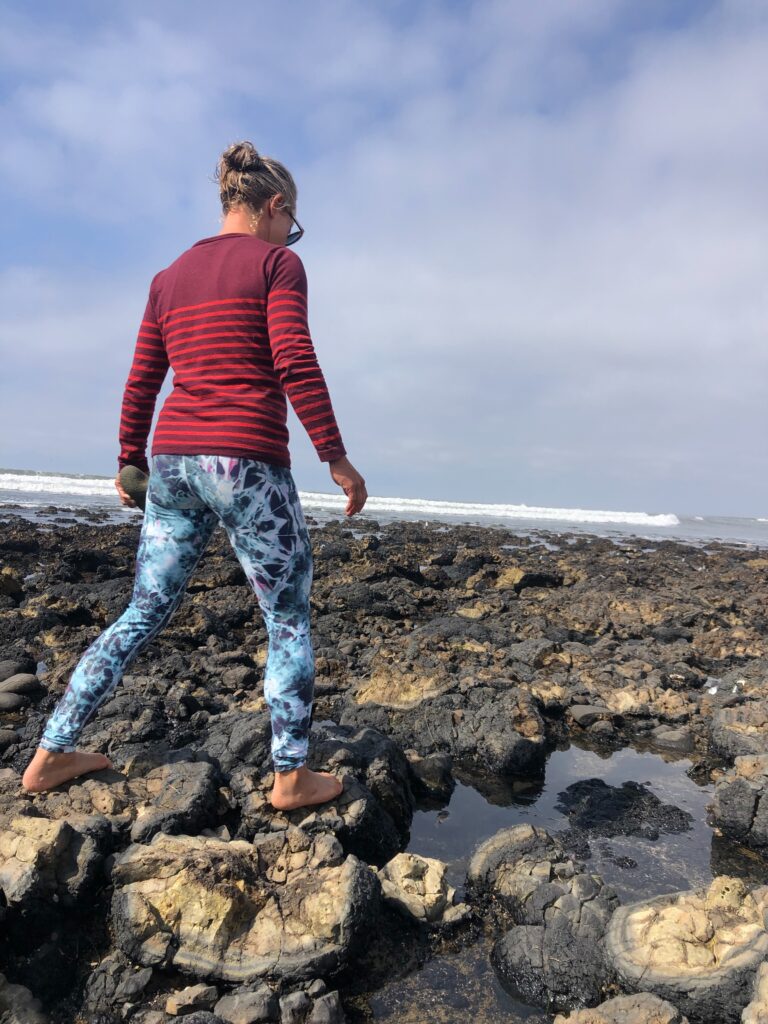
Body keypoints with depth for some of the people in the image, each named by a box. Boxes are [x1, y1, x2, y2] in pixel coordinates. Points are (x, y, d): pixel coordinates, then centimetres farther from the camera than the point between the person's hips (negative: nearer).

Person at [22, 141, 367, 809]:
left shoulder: (169, 277, 18)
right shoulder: (276, 262, 1)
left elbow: (141, 383, 16)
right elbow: (295, 364, -12)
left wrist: (130, 461, 25)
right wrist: (336, 458, -9)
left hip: (173, 462, 7)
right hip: (248, 462, -6)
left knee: (143, 616, 16)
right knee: (290, 621, 7)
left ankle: (51, 755, 23)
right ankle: (292, 777, 14)